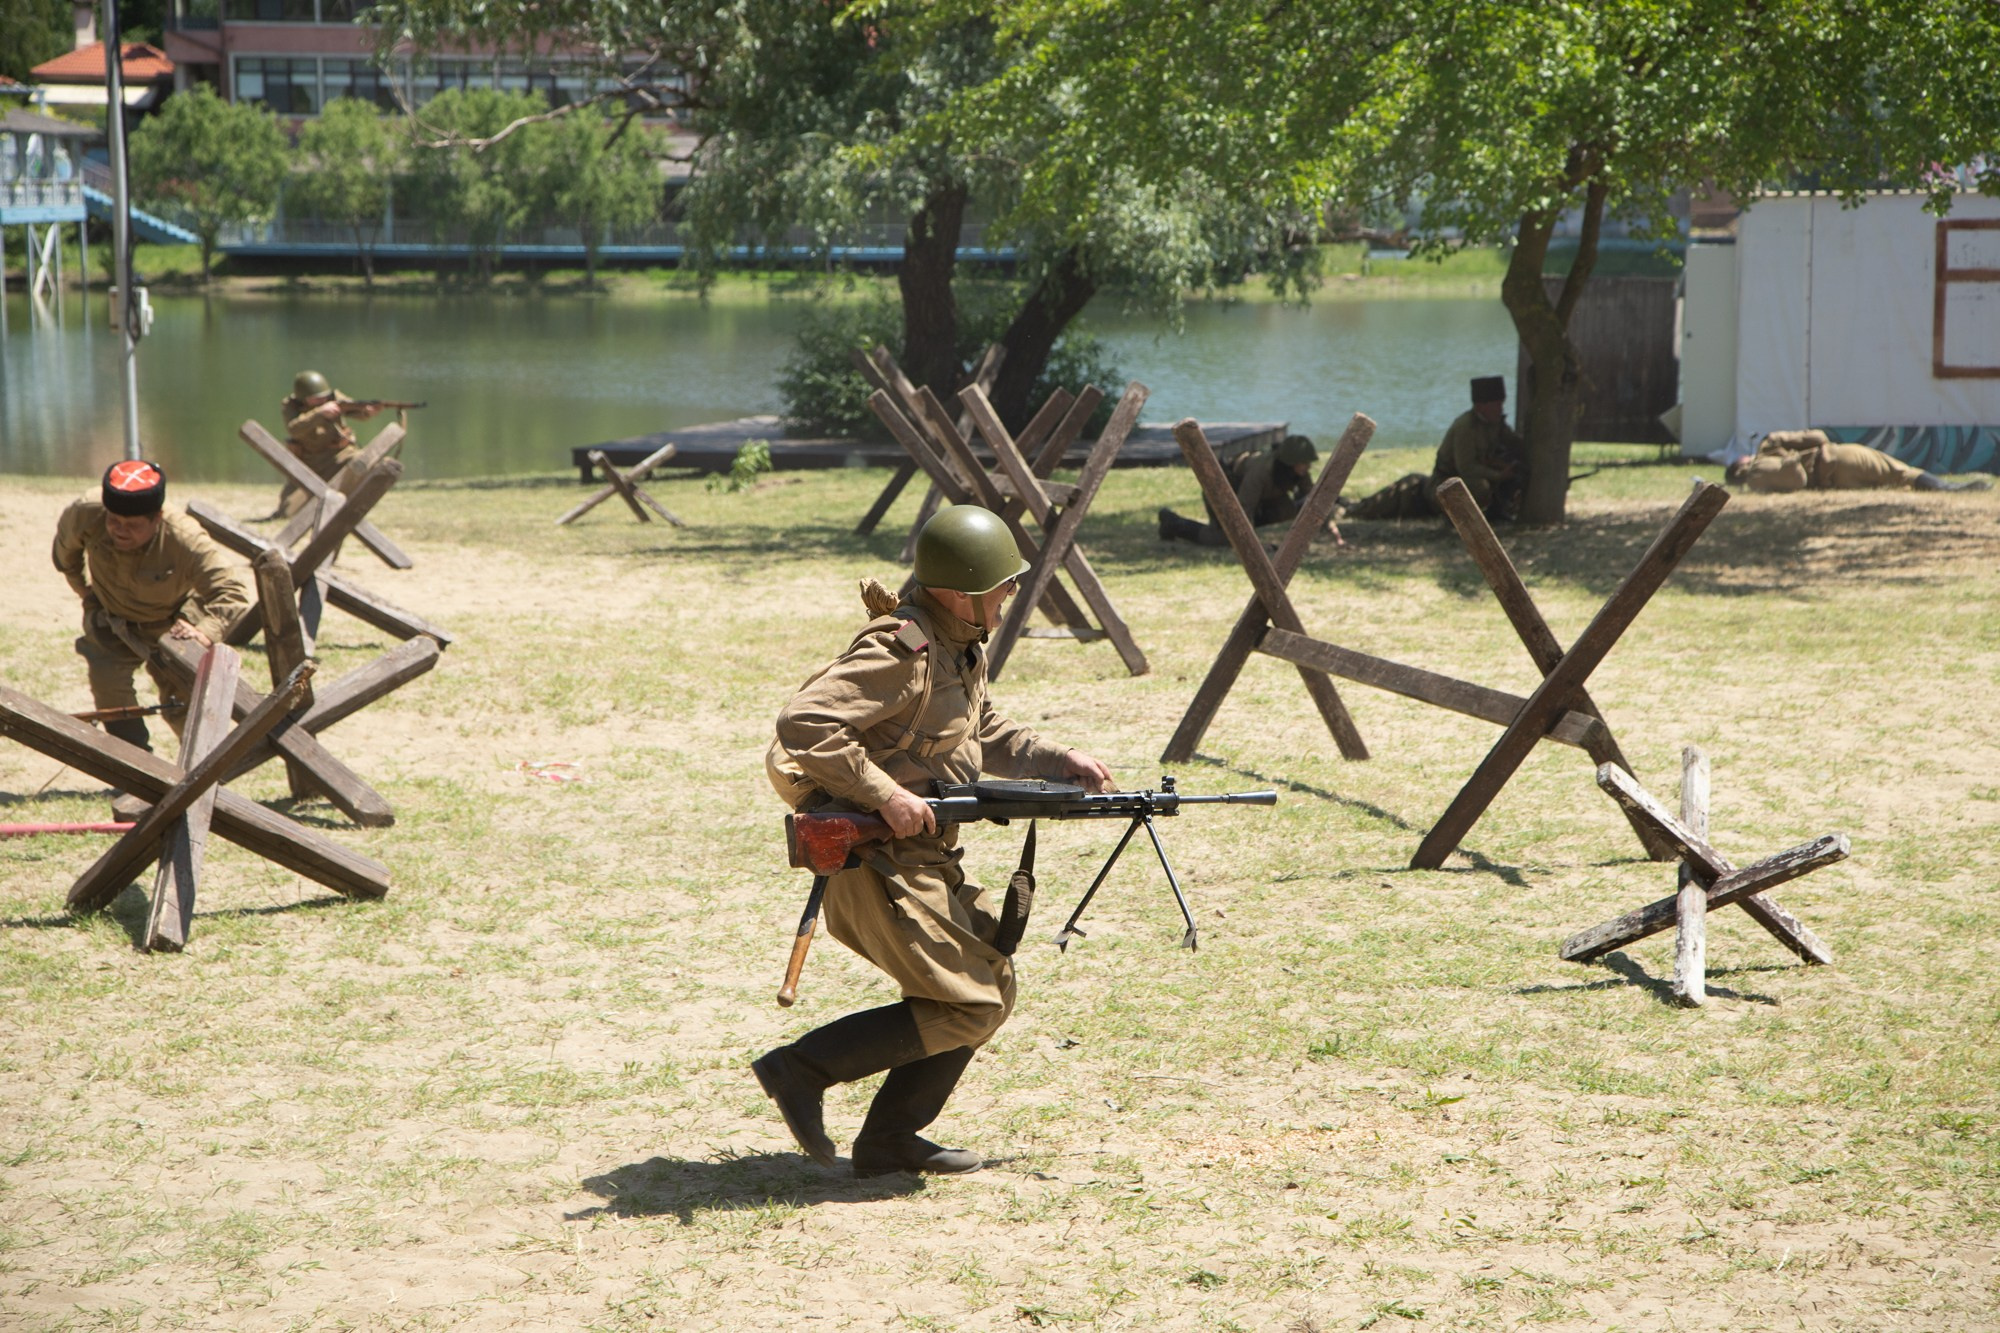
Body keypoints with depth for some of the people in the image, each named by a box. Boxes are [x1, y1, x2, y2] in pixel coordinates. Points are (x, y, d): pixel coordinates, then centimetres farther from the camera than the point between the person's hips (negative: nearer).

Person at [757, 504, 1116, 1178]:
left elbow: (986, 734, 24)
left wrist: (1060, 761, 10)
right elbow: (802, 724, -30)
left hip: (925, 862, 10)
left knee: (990, 988, 12)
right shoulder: (902, 652, -22)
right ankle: (802, 1069, -3)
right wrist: (885, 794, -29)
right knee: (969, 1006, -8)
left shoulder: (960, 647, 10)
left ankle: (890, 1140, 17)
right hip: (880, 863, -10)